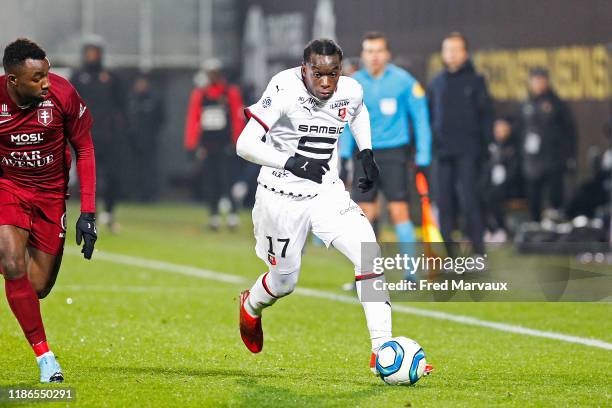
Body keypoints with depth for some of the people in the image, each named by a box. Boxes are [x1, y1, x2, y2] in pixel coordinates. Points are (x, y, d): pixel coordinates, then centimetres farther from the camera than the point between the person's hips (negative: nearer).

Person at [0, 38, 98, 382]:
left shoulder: (63, 94, -18)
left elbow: (84, 150, -6)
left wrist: (88, 213, -10)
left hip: (51, 193, 1)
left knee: (38, 288, 0)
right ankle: (44, 354, -11)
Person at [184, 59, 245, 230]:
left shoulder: (231, 93, 2)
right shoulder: (199, 94, 11)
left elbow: (238, 118, 0)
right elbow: (192, 120, 9)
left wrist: (236, 142, -7)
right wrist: (193, 144, 2)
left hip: (226, 144, -3)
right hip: (207, 145, 3)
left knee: (227, 182, -10)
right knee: (211, 183, 4)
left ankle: (233, 214, -8)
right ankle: (214, 216, 9)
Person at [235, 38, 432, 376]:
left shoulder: (350, 92, -8)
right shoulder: (284, 91, -23)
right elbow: (245, 145, -23)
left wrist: (366, 153, 7)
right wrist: (292, 163, -33)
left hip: (327, 194, 3)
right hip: (281, 197, -3)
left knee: (368, 254, -17)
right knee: (283, 282, 10)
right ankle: (250, 306, 49)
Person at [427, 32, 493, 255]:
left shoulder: (475, 81, 4)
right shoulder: (436, 82, 13)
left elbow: (486, 115, 2)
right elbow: (427, 115, 14)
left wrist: (484, 144, -7)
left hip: (467, 153, -4)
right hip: (442, 152, 4)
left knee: (468, 197, -11)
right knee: (444, 201, 3)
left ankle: (477, 244, -4)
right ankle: (447, 249, 8)